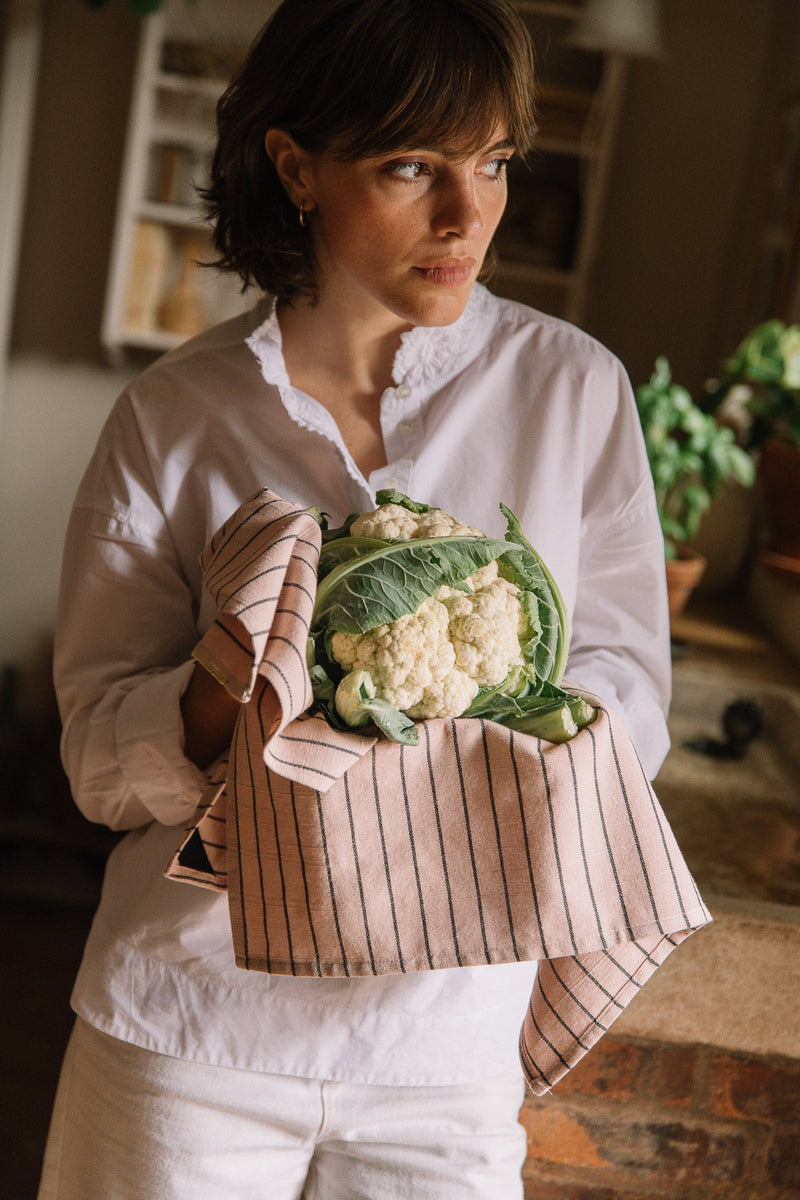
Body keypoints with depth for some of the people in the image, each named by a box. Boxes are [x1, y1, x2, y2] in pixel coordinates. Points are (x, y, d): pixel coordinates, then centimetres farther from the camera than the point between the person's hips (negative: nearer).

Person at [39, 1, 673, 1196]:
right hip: (195, 1016, 0)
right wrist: (227, 695, -25)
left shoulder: (574, 387, -4)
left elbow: (629, 695, -1)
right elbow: (100, 751, -4)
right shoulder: (175, 412, -5)